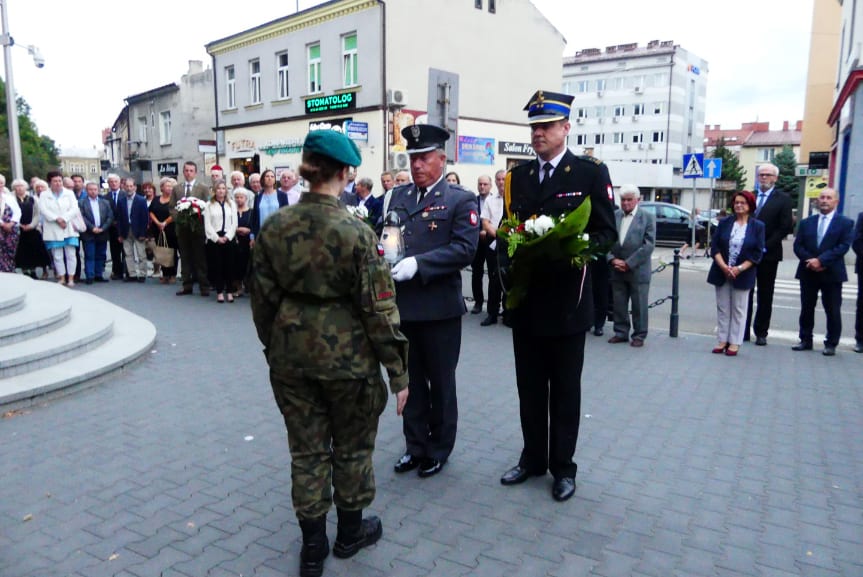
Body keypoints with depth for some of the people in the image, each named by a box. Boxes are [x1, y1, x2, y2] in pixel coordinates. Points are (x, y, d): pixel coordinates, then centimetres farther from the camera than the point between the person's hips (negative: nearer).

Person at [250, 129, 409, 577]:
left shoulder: (273, 227, -3)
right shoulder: (356, 232, -16)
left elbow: (263, 299, 4)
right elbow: (378, 309, -14)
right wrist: (398, 372, -6)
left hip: (291, 355, 4)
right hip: (347, 356, -3)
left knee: (307, 450, 16)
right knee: (351, 448, 18)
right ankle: (350, 531, 37)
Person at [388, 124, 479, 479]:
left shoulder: (461, 200, -5)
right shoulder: (398, 196, 12)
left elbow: (465, 248, -16)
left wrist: (418, 263, -24)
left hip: (439, 307, -5)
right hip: (402, 304, 5)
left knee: (440, 383, 10)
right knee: (411, 381, 15)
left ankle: (439, 449, 27)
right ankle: (415, 446, 31)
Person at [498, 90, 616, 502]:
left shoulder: (591, 172, -3)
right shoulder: (518, 175, 11)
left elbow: (606, 231, -4)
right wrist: (507, 254, -7)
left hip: (567, 299, -4)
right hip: (525, 298, 4)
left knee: (565, 389, 9)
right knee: (530, 387, 14)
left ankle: (563, 467, 24)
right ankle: (532, 458, 30)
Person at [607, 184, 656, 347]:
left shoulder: (648, 217, -2)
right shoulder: (613, 216, 7)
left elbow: (649, 245, -10)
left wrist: (629, 263, -14)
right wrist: (612, 260, -10)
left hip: (638, 270, -3)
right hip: (617, 270, 3)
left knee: (639, 306, 4)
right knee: (619, 304, 9)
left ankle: (639, 335, 15)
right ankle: (621, 332, 21)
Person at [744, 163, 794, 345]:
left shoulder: (783, 199, 1)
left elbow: (785, 227, -7)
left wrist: (765, 246, -14)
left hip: (768, 255, -2)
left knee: (765, 296, 6)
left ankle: (761, 333, 13)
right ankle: (743, 331, 11)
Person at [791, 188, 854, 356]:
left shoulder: (846, 223, 2)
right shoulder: (806, 222, 11)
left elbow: (844, 246, -10)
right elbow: (798, 246, 4)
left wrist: (821, 260, -19)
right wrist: (810, 261, -12)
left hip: (832, 273, -3)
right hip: (808, 272, 3)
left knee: (833, 311, 2)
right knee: (806, 308, 9)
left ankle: (831, 344, 12)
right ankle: (805, 340, 20)